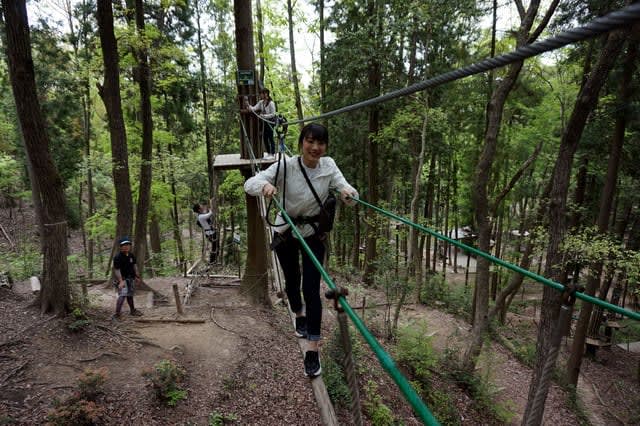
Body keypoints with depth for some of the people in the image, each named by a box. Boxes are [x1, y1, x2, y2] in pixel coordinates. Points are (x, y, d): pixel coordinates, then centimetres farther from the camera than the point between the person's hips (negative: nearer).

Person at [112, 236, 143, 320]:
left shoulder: (131, 255, 3)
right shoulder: (118, 257, -18)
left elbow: (134, 266, 15)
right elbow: (116, 270, -21)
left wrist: (137, 276, 15)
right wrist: (121, 281, -28)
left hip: (131, 278, 7)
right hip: (122, 278, -7)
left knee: (130, 294, 20)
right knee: (122, 295, -18)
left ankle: (133, 310, 36)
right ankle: (116, 314, -14)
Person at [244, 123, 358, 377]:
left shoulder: (329, 166, -13)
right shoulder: (286, 165, -20)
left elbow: (347, 191, -19)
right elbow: (250, 184, -24)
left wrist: (347, 192, -43)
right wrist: (265, 186, -47)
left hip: (313, 233, 0)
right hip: (285, 231, 0)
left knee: (312, 288, -7)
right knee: (292, 281, 18)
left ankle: (312, 351, 3)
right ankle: (300, 316, 50)